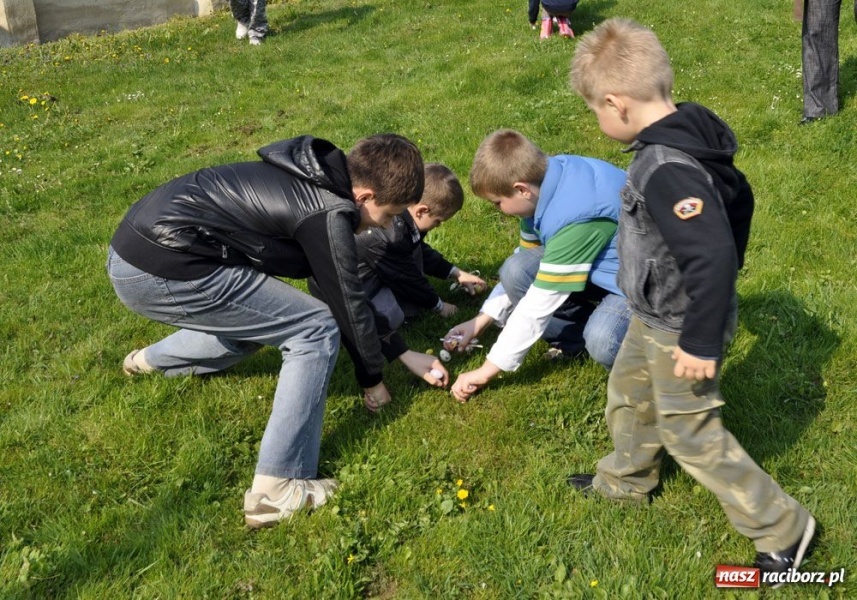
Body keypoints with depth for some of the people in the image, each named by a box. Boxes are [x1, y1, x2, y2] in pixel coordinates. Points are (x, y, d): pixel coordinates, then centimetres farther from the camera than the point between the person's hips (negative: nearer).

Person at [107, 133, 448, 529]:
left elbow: (341, 288, 21)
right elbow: (348, 303, -5)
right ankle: (276, 492, -7)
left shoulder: (311, 180, 14)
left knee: (258, 318, 30)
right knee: (316, 331, -8)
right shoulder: (327, 214, -15)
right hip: (163, 272, -10)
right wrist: (374, 378, 13)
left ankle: (150, 361, 49)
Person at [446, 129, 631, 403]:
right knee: (515, 270, -15)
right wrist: (480, 322, 3)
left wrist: (486, 371, -23)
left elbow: (539, 304, -31)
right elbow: (526, 265, 6)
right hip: (593, 264, 8)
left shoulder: (575, 216, -34)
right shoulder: (544, 183, -9)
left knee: (601, 343, -35)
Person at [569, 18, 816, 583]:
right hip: (658, 315, 10)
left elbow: (713, 257, -35)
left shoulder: (665, 171, -34)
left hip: (680, 329, -9)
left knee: (692, 432, 8)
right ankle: (627, 478, 52)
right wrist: (721, 276, 22)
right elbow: (738, 195, 11)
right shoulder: (691, 134, -4)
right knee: (628, 393, 27)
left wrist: (702, 343, -26)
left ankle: (782, 526, 24)